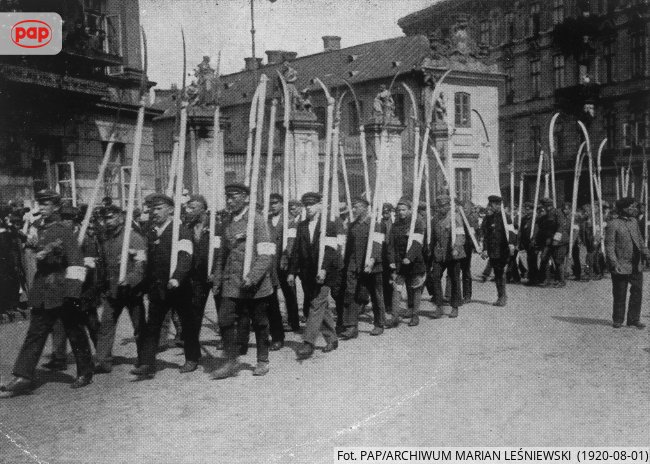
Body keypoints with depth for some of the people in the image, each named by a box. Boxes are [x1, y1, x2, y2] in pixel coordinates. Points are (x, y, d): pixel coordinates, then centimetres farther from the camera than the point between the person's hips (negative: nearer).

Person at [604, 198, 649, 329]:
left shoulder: (634, 221, 11)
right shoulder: (613, 224, -11)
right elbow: (609, 246, -13)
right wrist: (614, 263, -19)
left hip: (636, 266, 6)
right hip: (621, 267, -6)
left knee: (637, 293, 7)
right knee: (620, 295, 4)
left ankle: (634, 320, 17)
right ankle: (618, 321, 18)